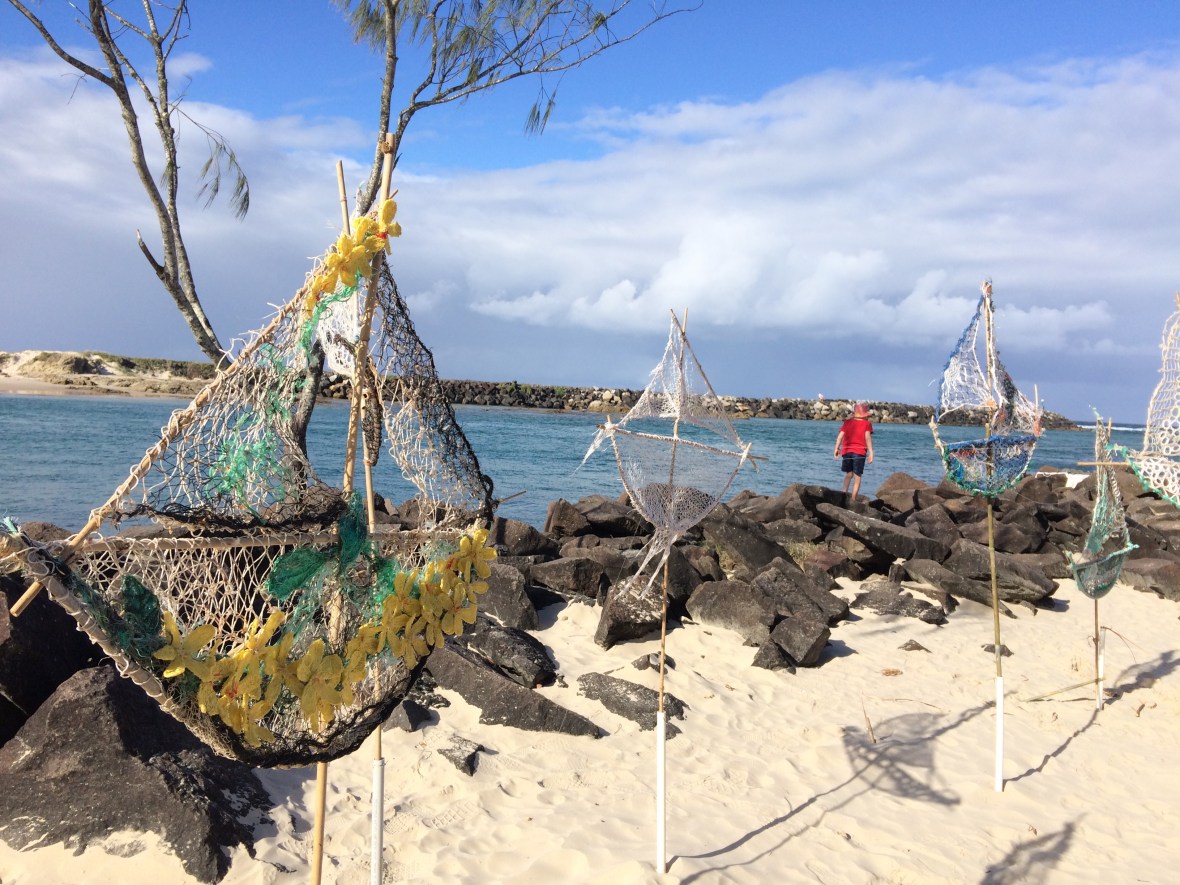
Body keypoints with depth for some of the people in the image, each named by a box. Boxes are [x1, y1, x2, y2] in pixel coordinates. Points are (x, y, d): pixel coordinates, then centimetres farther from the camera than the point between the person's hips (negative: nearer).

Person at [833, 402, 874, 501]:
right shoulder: (867, 424, 0)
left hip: (847, 451, 3)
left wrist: (836, 449, 10)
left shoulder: (847, 422, 8)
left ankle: (845, 492, 0)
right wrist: (871, 453, -10)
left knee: (849, 474, 18)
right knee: (857, 476, 3)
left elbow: (840, 436, 4)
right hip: (859, 452, -3)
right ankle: (853, 499, -1)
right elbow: (867, 437, -10)